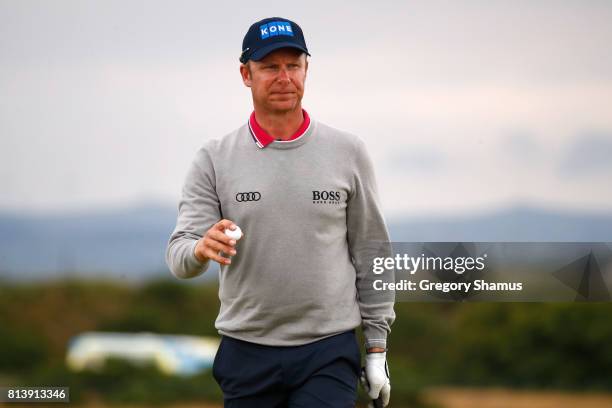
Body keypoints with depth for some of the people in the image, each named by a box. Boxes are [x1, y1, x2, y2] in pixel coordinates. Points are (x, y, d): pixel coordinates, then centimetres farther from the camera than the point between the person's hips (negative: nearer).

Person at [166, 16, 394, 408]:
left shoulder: (348, 152, 4)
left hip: (329, 352, -1)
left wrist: (377, 347, 5)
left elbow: (370, 255, 8)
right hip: (246, 353, 1)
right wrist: (201, 249, -29)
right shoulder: (215, 159, 3)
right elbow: (179, 254, -4)